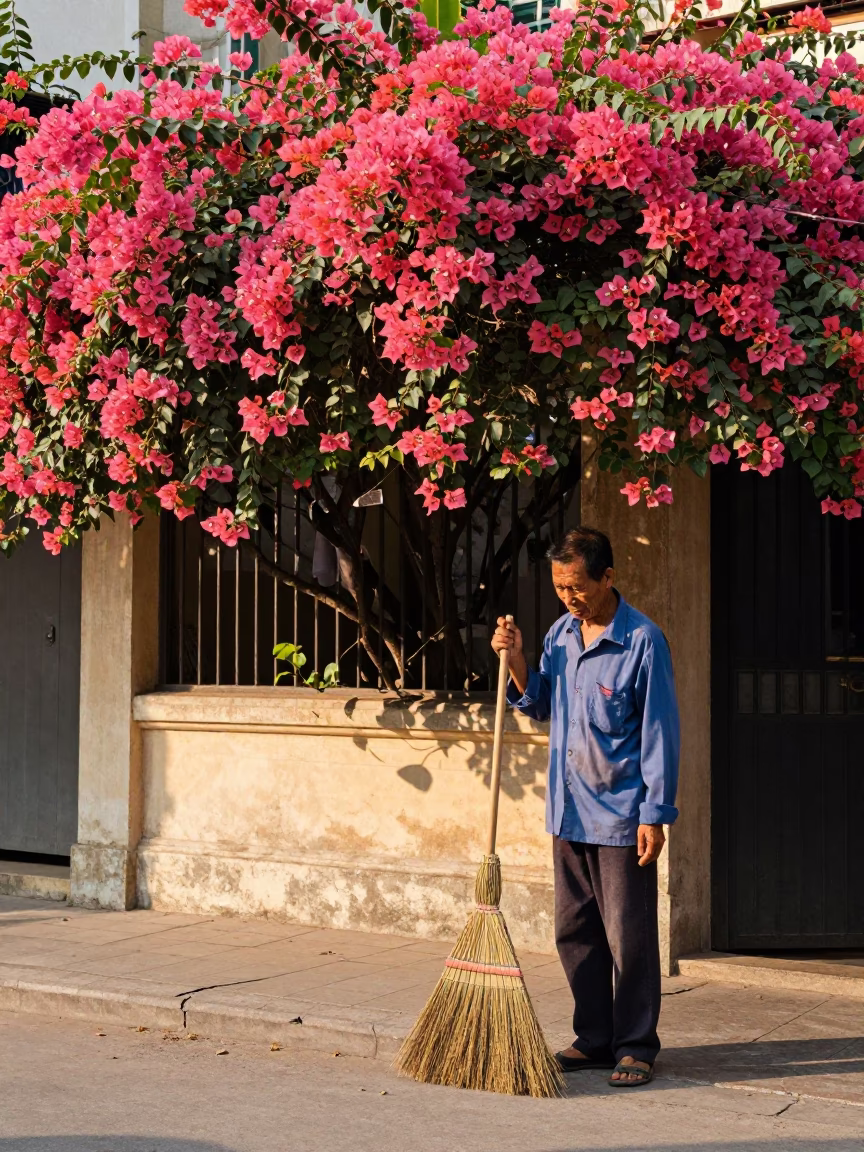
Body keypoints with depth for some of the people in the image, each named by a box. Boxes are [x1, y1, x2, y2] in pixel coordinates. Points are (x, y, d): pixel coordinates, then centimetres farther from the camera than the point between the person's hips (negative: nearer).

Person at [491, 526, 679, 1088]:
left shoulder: (643, 640, -12)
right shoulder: (561, 633, 8)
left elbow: (659, 733, -11)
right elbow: (539, 705, 19)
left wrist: (655, 814, -14)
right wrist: (516, 659, 1)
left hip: (621, 816, -7)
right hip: (568, 811, 7)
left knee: (629, 937, 0)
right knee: (575, 933, 12)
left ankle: (636, 1047, 11)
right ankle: (595, 1039, 22)